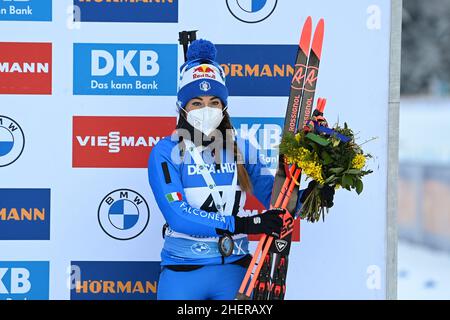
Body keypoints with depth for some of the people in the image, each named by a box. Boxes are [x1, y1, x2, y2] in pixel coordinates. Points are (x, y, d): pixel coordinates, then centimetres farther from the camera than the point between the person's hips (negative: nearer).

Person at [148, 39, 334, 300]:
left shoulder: (241, 150, 7)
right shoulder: (166, 152, -5)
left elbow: (278, 202, 5)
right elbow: (177, 215, -17)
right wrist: (245, 224, -24)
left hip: (235, 270, 3)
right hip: (183, 272, -3)